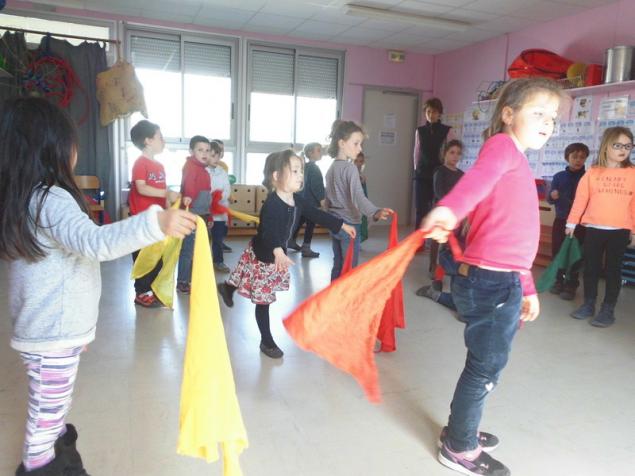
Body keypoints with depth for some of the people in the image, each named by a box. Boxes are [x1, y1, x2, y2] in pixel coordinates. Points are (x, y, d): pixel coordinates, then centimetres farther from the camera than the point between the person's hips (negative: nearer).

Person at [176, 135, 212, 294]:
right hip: (192, 215, -10)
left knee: (197, 250, 17)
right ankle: (182, 282, 5)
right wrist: (187, 197, -48)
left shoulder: (202, 168, 17)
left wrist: (208, 214, 25)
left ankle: (191, 279, 28)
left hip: (201, 215, 10)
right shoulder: (190, 165, -11)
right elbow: (188, 183, -30)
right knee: (188, 250, -4)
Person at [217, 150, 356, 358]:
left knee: (264, 295, 25)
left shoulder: (297, 200, -4)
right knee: (263, 299, 2)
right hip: (263, 255, -9)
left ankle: (227, 287, 53)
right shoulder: (271, 204, -31)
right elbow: (269, 231, -46)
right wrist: (278, 253, -63)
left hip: (277, 253, 9)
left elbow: (316, 215, 7)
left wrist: (342, 225, 10)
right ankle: (267, 341, 18)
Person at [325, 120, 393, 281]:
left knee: (338, 266, 15)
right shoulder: (350, 168, -16)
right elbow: (358, 196, -32)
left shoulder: (332, 168, 10)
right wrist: (376, 212, -47)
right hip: (349, 224, -8)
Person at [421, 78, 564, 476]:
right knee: (486, 368, 6)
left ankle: (461, 429, 43)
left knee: (488, 365, 22)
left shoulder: (518, 164, 20)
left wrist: (527, 289, 27)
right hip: (490, 281, -10)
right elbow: (480, 178, -34)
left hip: (503, 281, 10)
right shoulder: (502, 145, -8)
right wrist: (449, 210, -54)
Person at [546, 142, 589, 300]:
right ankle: (559, 281, 22)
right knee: (557, 251, 7)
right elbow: (549, 199, 4)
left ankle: (571, 285, 14)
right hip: (560, 220, 2)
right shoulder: (559, 176, 2)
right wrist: (552, 196, -19)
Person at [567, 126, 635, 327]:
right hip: (593, 229, 1)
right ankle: (588, 304, 23)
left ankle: (608, 310, 13)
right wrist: (572, 222, 2)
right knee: (590, 267, 10)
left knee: (613, 269, 6)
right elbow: (580, 199, 3)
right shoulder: (593, 172, 3)